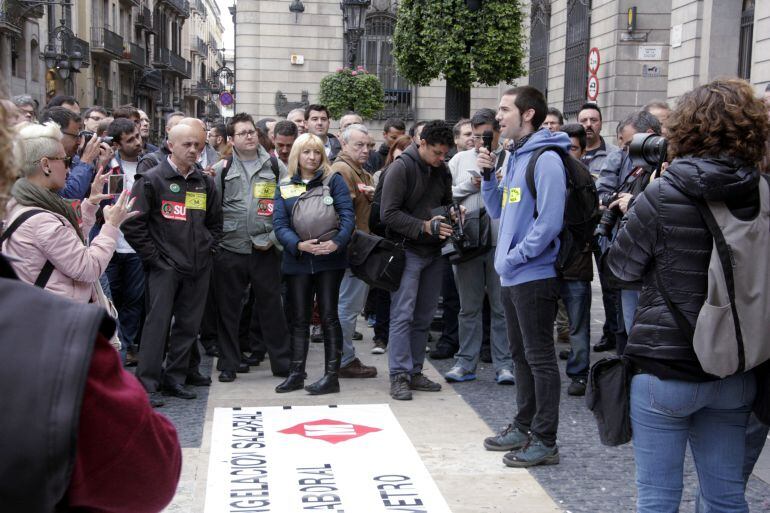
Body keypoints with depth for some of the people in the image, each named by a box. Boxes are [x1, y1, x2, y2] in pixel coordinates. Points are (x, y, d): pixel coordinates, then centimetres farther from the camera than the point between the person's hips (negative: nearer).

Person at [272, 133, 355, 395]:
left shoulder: (333, 180, 2)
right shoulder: (285, 187, 9)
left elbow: (347, 214, -8)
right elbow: (279, 224, 0)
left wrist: (337, 242, -25)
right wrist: (299, 244, -18)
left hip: (329, 259, -3)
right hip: (297, 262, 3)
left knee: (329, 316, -1)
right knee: (299, 319, 9)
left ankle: (332, 375, 4)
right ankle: (296, 373, 17)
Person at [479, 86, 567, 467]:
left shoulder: (545, 159, -15)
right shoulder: (515, 157, 14)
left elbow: (549, 221, -21)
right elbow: (498, 211, 18)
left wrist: (517, 256, -17)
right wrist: (488, 175, 4)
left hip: (534, 275, -9)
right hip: (511, 276, 9)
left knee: (539, 357, -2)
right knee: (521, 354, 17)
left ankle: (544, 440, 6)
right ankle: (524, 426, 29)